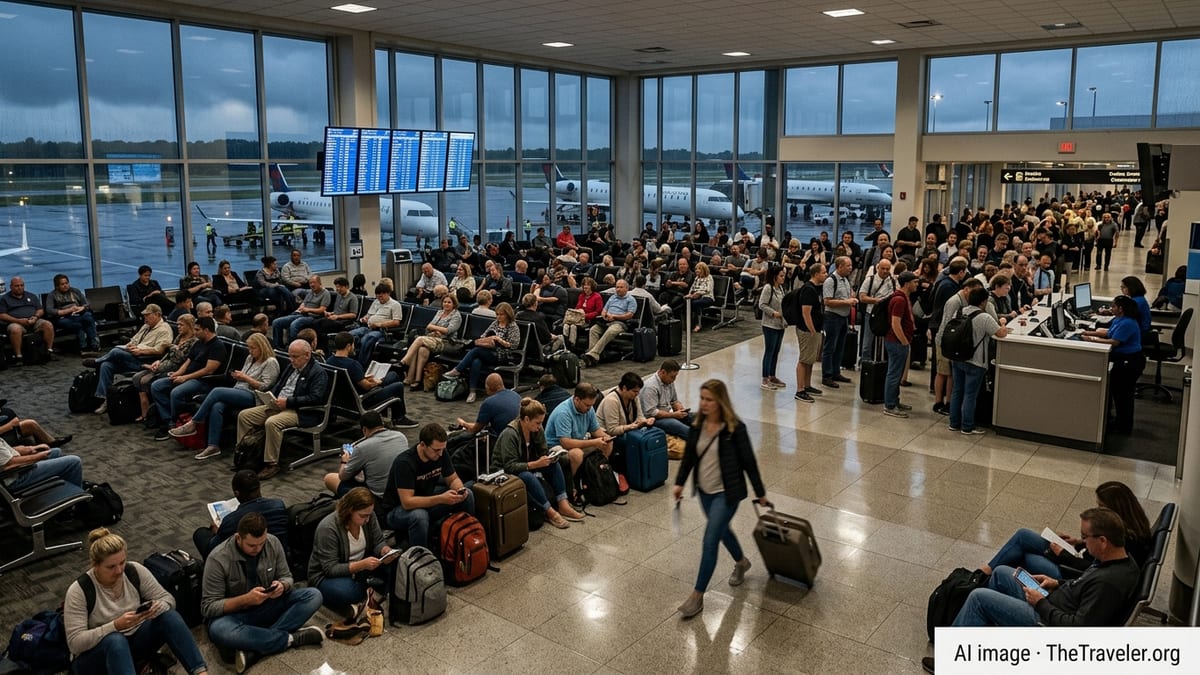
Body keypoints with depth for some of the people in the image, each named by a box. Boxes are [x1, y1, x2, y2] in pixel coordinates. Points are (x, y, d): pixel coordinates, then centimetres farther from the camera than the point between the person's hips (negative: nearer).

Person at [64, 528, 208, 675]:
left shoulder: (135, 571, -8)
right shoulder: (79, 590, -17)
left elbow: (167, 598, -2)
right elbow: (75, 642, -21)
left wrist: (158, 607, -26)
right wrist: (115, 626, -33)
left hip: (134, 641, 4)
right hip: (94, 654, -4)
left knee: (169, 616, -24)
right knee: (115, 640, -39)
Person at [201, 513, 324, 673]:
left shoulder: (273, 542, -10)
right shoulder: (218, 559, -21)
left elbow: (287, 577, 1)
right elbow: (208, 607, -19)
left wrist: (282, 586, -24)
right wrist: (245, 599, -33)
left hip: (269, 606, 4)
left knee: (314, 596, -18)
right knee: (219, 630, -39)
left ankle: (256, 649, -29)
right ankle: (292, 638, -26)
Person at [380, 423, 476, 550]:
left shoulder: (441, 454, -11)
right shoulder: (404, 462, -30)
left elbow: (453, 479, 2)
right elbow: (407, 502, -33)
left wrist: (460, 490, -22)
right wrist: (441, 499, -41)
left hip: (426, 501, 6)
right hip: (397, 509, -6)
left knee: (467, 495, -11)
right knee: (419, 516, -40)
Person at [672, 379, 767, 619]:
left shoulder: (735, 428, -18)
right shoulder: (697, 425, -3)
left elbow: (749, 461, -11)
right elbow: (689, 455, 8)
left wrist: (760, 492, -4)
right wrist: (679, 483, 0)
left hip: (726, 493, -6)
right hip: (704, 491, 6)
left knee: (710, 541, -8)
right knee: (721, 530, 25)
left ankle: (697, 595, 1)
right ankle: (741, 562, 53)